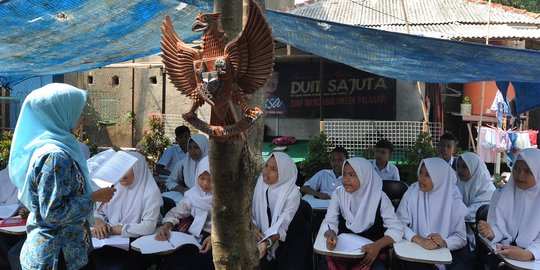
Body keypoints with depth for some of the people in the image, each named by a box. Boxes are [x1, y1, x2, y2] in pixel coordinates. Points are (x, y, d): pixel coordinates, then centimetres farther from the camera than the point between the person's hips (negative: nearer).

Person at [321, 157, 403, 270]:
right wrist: (331, 235, -29)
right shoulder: (338, 193, -1)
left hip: (371, 252, -1)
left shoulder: (379, 197, -8)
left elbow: (396, 229, -12)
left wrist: (377, 245, -31)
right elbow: (329, 222, -5)